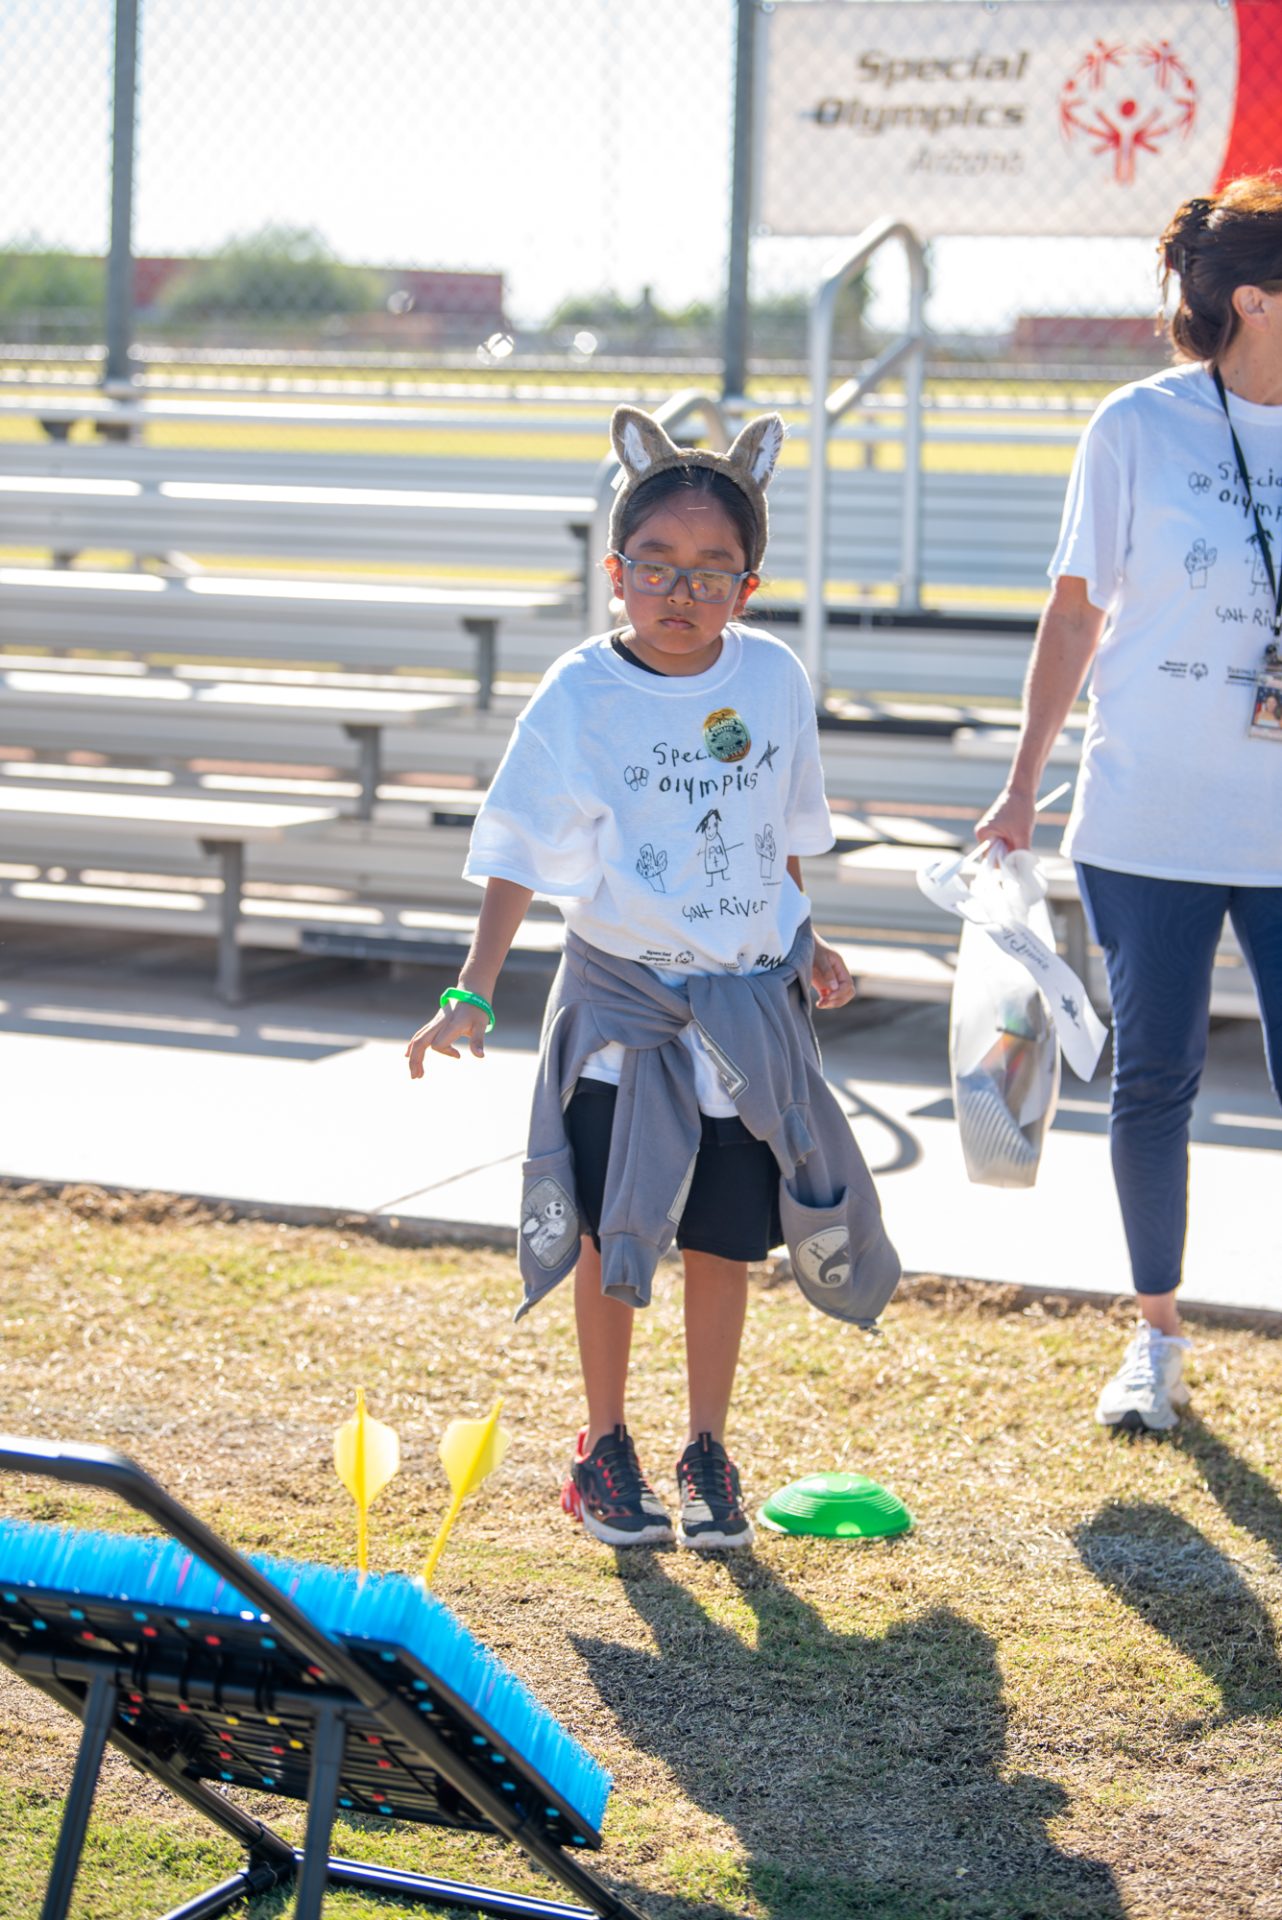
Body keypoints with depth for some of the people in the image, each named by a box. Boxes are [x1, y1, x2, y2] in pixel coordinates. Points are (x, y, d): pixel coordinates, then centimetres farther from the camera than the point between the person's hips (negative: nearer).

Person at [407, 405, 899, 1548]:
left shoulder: (774, 680, -2)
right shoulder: (581, 699, -12)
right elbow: (519, 857, -11)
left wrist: (802, 942, 16)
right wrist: (474, 994, -17)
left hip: (748, 1002, 2)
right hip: (623, 999, -2)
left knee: (725, 1238, 8)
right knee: (612, 1237, 6)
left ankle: (709, 1453, 22)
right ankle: (605, 1447, 22)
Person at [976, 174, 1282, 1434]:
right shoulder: (1139, 428, -4)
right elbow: (1076, 612, 3)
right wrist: (1023, 785, 3)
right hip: (1149, 817, -1)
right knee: (1154, 1079, 9)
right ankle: (1155, 1338, 25)